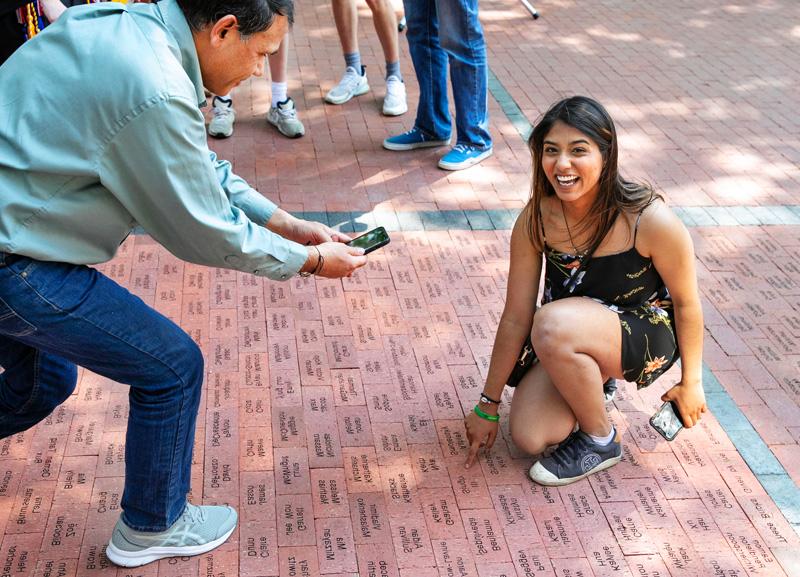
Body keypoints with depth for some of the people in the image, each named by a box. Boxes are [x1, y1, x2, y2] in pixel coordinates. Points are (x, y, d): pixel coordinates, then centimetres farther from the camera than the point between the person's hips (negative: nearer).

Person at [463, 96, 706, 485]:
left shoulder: (651, 220, -27)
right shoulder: (535, 220, -15)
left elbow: (686, 302, -11)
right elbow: (516, 318, -9)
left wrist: (690, 382, 2)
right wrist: (488, 406, -3)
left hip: (646, 336, -4)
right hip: (570, 344, 5)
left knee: (554, 323, -35)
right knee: (529, 437, -16)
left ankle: (600, 441, -9)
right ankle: (592, 383, 17)